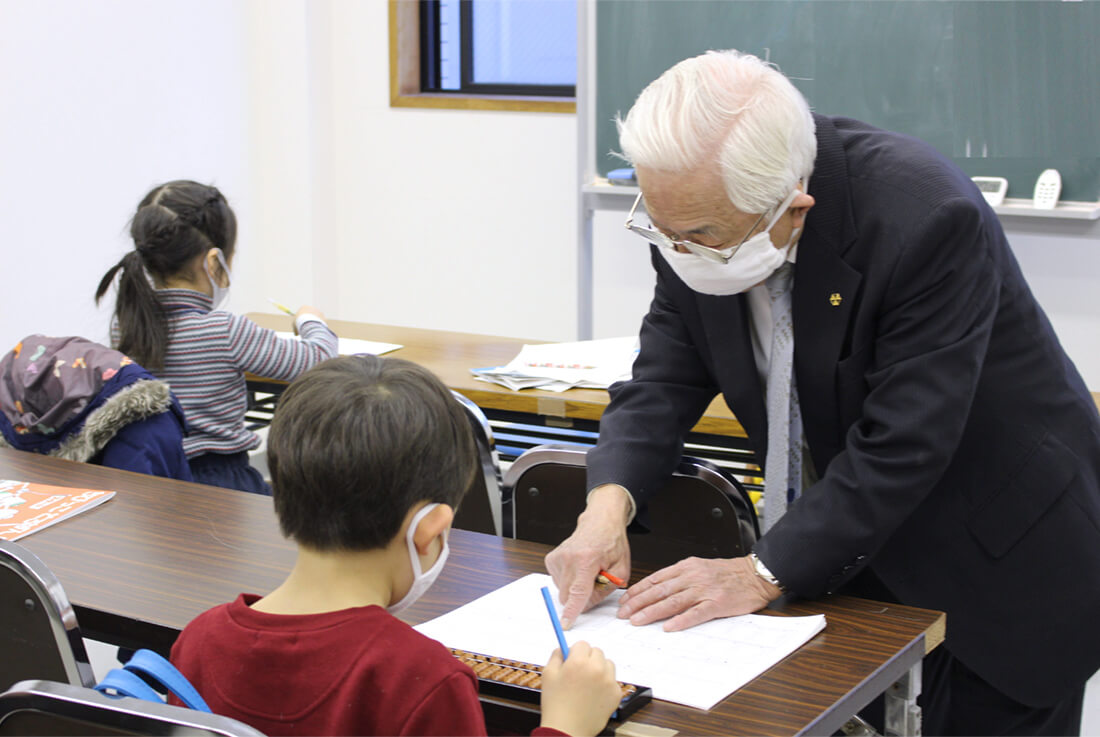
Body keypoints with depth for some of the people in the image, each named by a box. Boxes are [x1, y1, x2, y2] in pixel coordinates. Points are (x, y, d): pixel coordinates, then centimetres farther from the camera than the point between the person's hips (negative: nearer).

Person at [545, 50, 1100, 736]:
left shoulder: (927, 220, -32)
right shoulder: (700, 212, -13)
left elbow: (902, 446, -31)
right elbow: (665, 378, -6)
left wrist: (762, 573, -29)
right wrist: (609, 502, -24)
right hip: (847, 552, 6)